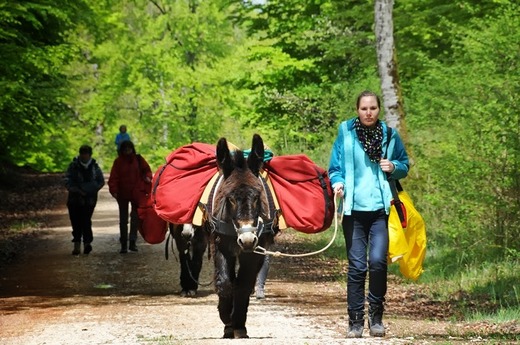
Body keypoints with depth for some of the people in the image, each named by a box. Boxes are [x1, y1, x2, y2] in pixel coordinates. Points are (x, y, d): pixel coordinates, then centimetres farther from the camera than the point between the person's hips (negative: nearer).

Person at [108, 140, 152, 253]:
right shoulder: (118, 162, -1)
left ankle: (133, 241, -10)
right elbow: (113, 177, -5)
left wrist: (147, 177, -9)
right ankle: (124, 244, 12)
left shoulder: (138, 159, 2)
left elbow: (147, 169, 12)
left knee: (135, 217, -8)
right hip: (122, 194, 1)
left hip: (136, 193, 0)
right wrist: (114, 190, -18)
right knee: (123, 219, 6)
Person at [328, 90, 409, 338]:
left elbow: (405, 166, 17)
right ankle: (355, 320, 9)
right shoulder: (346, 132, 2)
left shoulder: (389, 135, 6)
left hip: (381, 208, 0)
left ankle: (376, 316, 5)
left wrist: (394, 167, -5)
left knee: (377, 261, -12)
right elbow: (335, 167, 6)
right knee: (356, 266, 1)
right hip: (354, 208, 0)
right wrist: (338, 183, -14)